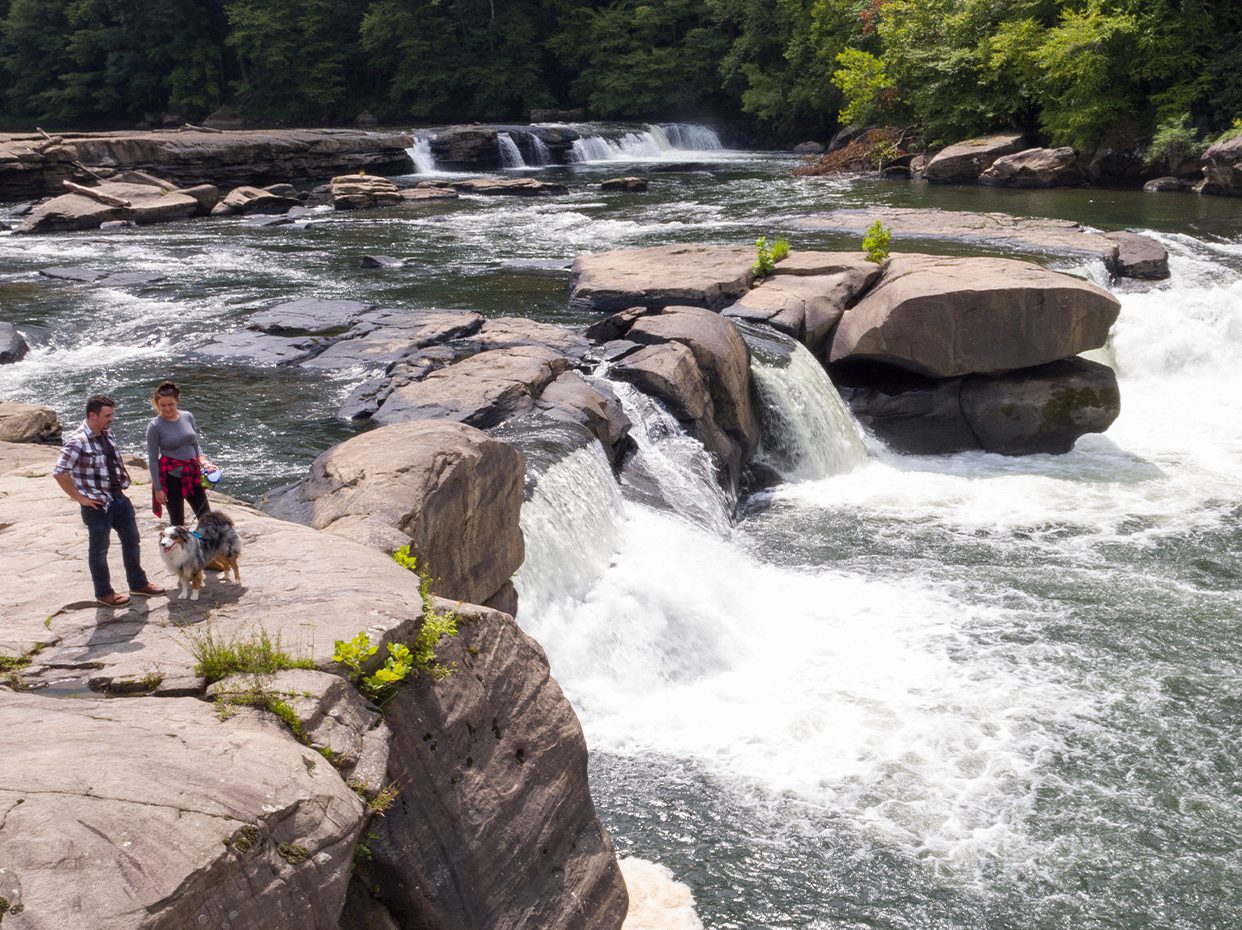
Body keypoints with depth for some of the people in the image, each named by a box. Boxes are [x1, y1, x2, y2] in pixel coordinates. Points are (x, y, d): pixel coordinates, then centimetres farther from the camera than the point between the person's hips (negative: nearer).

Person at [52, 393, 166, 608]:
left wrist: (123, 479, 10)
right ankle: (104, 594, 24)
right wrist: (80, 498, -18)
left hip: (119, 498, 8)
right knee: (99, 550, 10)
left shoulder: (107, 432, 3)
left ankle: (138, 584, 33)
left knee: (132, 541, 17)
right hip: (98, 505, -8)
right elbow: (58, 472, -24)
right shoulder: (78, 442, -22)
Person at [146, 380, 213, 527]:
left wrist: (202, 460, -6)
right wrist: (158, 488, -9)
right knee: (177, 523, 4)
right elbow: (152, 460, -8)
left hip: (192, 475, 5)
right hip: (171, 477, -4)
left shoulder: (188, 417, 2)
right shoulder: (155, 426, -10)